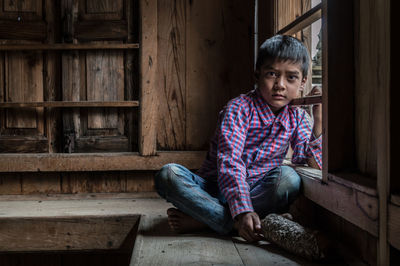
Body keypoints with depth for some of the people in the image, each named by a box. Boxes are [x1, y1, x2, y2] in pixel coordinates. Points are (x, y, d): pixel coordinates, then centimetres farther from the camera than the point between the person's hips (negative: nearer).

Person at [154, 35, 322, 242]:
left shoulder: (297, 117, 4)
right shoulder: (238, 108, -13)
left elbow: (313, 162, -5)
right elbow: (229, 162, -26)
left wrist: (319, 119, -15)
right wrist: (242, 211, -40)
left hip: (258, 192, 3)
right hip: (217, 189, -3)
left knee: (289, 178, -31)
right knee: (168, 175, -28)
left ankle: (202, 219, -27)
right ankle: (234, 223, -36)